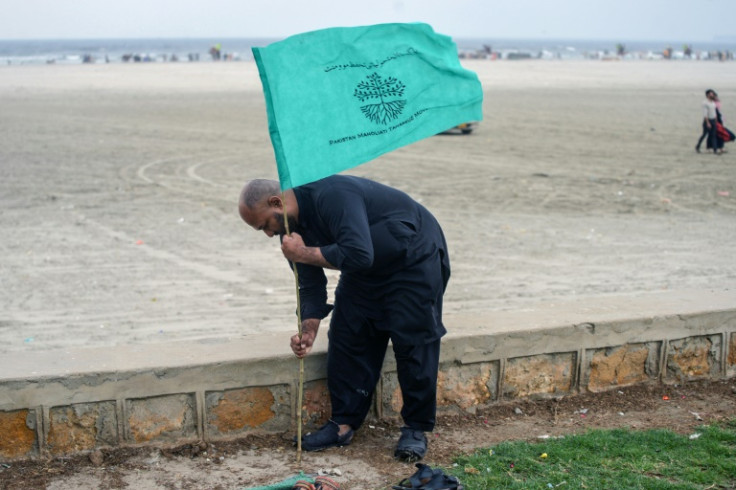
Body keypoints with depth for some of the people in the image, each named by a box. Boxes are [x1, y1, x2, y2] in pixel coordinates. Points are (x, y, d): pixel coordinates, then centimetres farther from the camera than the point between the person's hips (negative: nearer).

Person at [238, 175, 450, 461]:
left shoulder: (331, 196, -33)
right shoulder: (293, 226, -5)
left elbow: (358, 254, -42)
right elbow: (311, 286, -1)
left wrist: (303, 254, -32)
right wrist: (309, 330, -15)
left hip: (413, 257, -8)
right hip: (367, 271, 8)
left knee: (413, 343, -8)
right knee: (346, 337, 3)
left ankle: (416, 430, 3)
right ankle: (344, 423, 11)